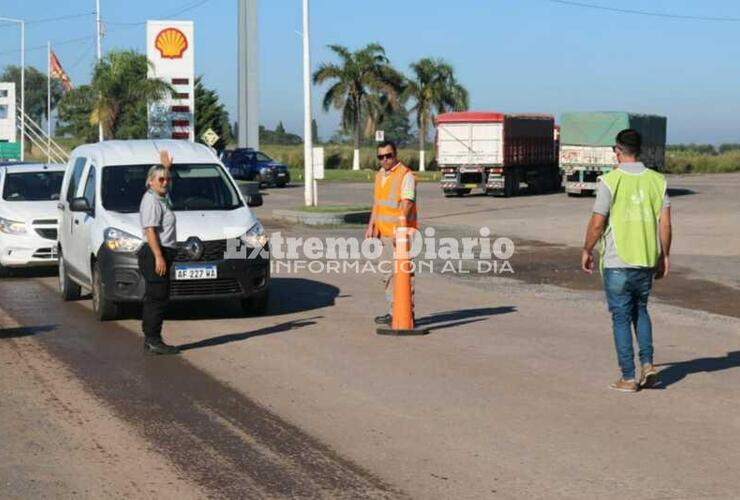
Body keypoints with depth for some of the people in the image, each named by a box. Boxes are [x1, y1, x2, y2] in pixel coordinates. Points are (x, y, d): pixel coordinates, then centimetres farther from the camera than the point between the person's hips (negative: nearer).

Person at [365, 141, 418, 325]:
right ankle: (393, 312, 22)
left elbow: (407, 203, -23)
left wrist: (402, 225, -36)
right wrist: (371, 226, 16)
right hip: (385, 232, 9)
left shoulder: (406, 175, -12)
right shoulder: (380, 175, 15)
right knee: (389, 273, 13)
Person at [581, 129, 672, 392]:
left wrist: (587, 251, 5)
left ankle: (628, 377, 6)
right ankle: (647, 363, 9)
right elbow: (665, 224, 2)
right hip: (647, 260, 4)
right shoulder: (657, 180, 2)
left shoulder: (610, 181, -11)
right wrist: (664, 256, 13)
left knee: (621, 317, 4)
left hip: (617, 263, -4)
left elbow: (597, 223, -10)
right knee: (640, 310, 22)